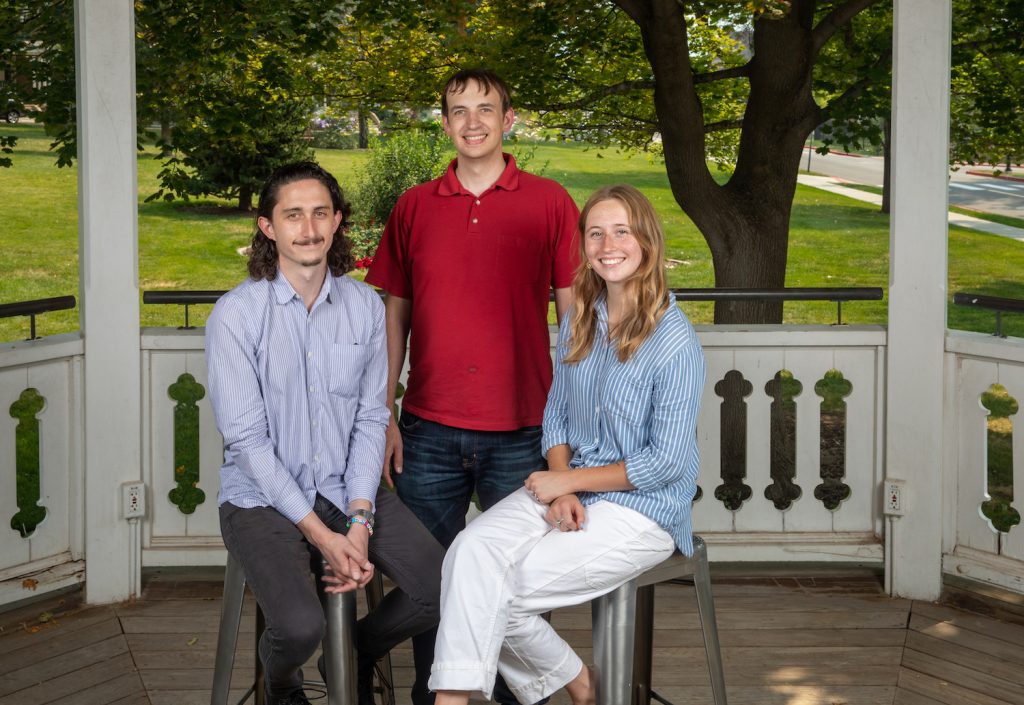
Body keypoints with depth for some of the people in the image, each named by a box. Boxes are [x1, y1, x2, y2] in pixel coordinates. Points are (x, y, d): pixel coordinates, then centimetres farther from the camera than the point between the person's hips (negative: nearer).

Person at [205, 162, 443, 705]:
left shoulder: (365, 306, 3)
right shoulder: (236, 314, -10)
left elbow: (371, 419, 2)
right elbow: (247, 438, -13)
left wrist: (359, 521, -11)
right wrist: (321, 535, -17)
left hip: (348, 487, 4)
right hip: (264, 497, -4)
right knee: (301, 628, -28)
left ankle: (355, 653, 19)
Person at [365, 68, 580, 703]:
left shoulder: (549, 203, 3)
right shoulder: (414, 208, 9)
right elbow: (396, 315, 12)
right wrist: (383, 414, 5)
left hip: (522, 432, -2)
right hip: (429, 433, 2)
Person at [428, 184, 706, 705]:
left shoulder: (675, 343, -14)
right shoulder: (579, 321, 7)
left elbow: (667, 463, -14)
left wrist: (568, 480, -10)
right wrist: (562, 492, -6)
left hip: (641, 511, -6)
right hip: (567, 489, 6)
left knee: (498, 592, -20)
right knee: (470, 550, -24)